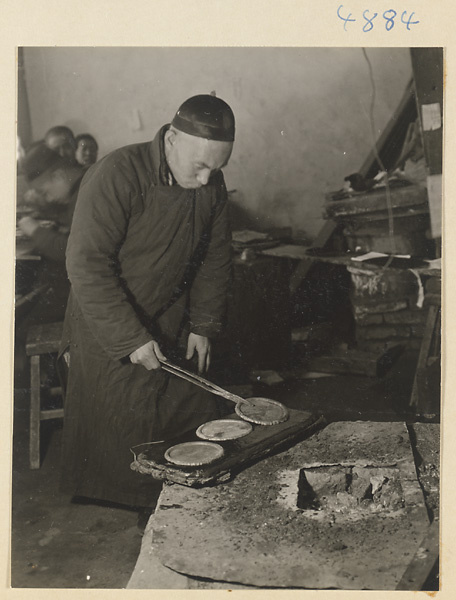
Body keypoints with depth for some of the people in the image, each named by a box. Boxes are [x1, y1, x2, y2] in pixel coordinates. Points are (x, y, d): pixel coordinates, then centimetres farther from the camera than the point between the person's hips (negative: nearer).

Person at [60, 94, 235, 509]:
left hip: (172, 333, 6)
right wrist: (131, 338, -26)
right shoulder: (116, 176, -23)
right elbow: (86, 265, -25)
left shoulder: (212, 186, -3)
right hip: (108, 334, -5)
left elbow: (216, 260, 8)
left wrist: (203, 325, 1)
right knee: (121, 439, 2)